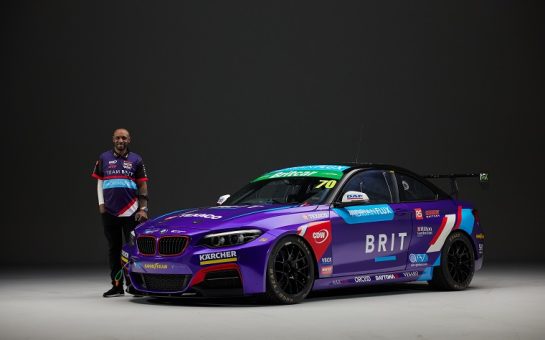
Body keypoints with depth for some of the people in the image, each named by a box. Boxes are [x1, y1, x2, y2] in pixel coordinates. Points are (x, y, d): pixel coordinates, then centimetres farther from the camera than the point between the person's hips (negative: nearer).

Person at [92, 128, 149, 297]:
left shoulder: (136, 160, 5)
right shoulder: (104, 158, 8)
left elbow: (143, 185, 4)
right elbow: (99, 182, 14)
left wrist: (143, 209, -4)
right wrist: (101, 203, 4)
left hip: (131, 212, -2)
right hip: (109, 212, 2)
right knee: (114, 248, 7)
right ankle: (117, 286, 12)